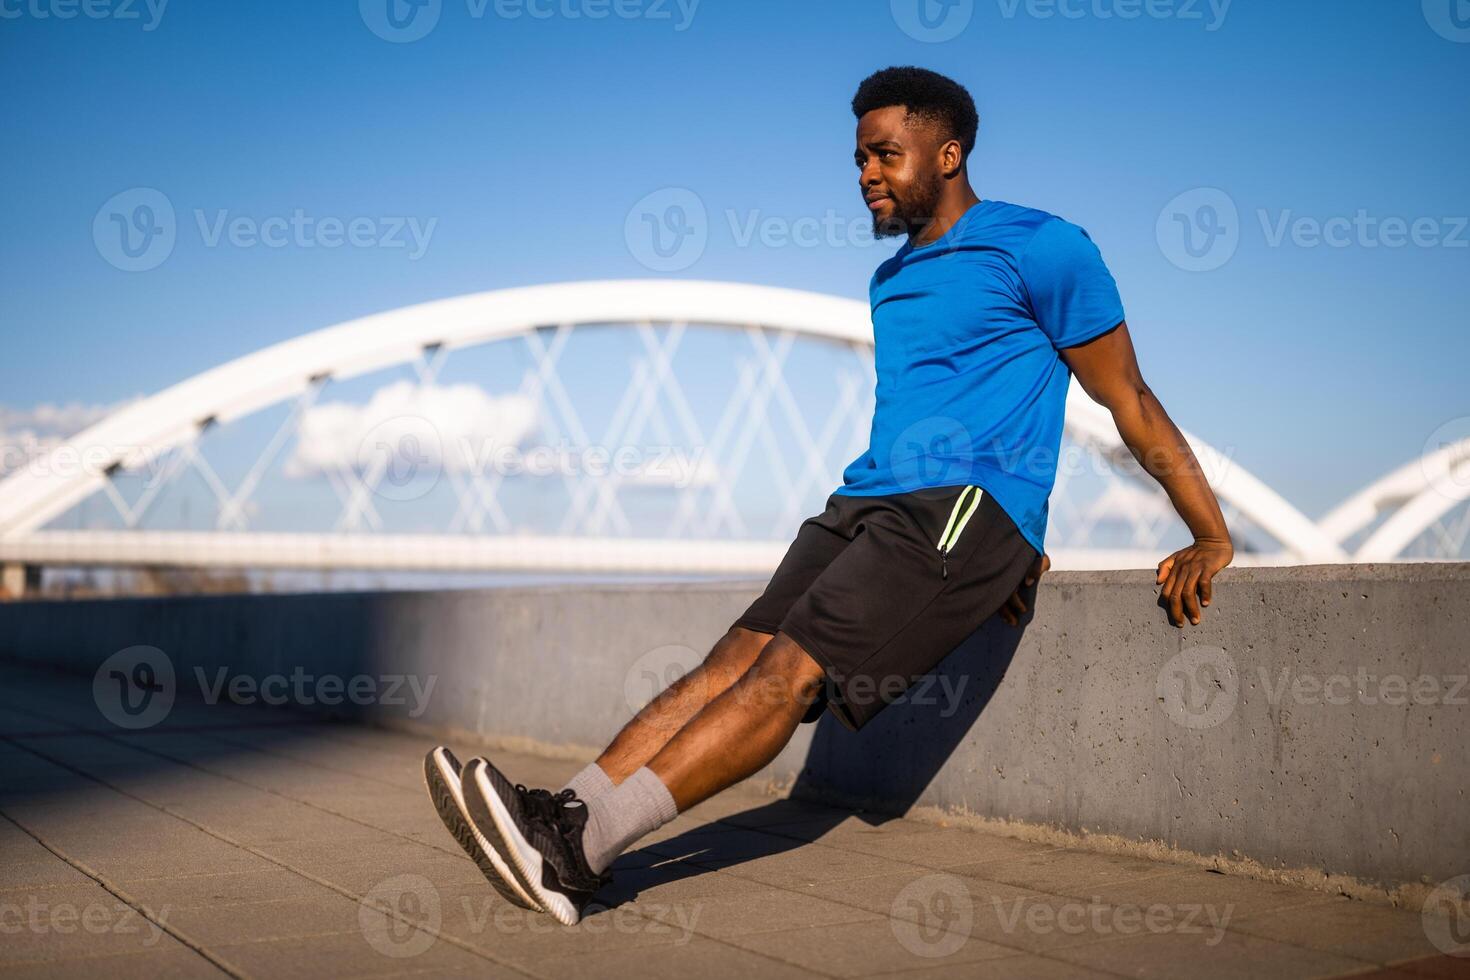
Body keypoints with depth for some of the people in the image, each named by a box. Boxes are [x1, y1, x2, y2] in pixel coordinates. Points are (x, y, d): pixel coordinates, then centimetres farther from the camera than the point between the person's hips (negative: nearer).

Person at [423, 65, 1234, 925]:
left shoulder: (1038, 247, 1)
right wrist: (1010, 539, 26)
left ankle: (582, 847, -34)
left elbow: (1127, 399, 3)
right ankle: (564, 814, -25)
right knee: (739, 656, -12)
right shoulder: (892, 282, 25)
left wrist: (1213, 540, 3)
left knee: (793, 668, -23)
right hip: (868, 501, 8)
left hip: (964, 506, -8)